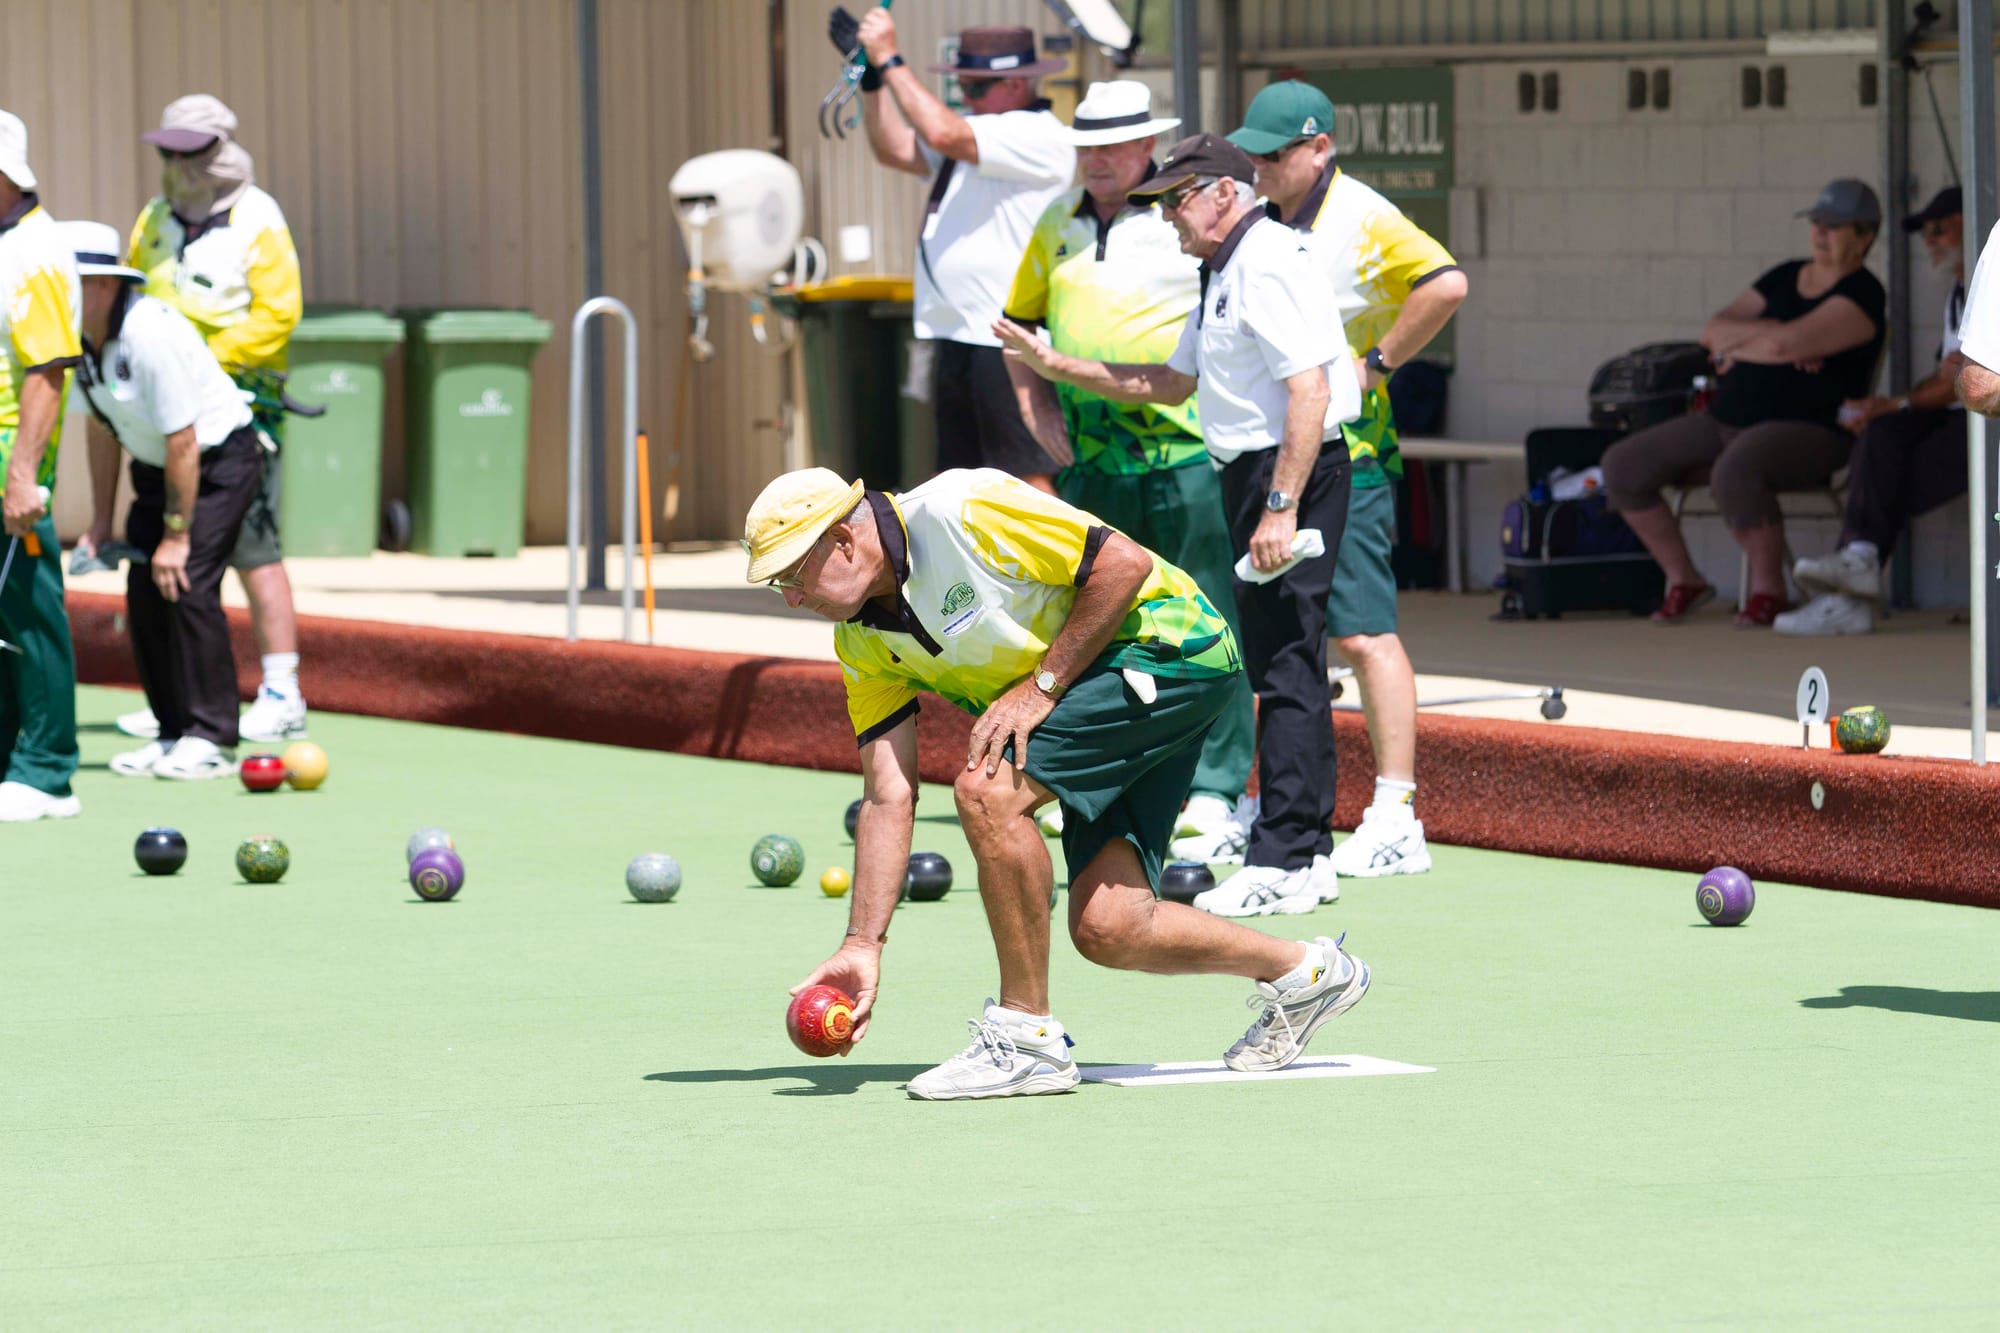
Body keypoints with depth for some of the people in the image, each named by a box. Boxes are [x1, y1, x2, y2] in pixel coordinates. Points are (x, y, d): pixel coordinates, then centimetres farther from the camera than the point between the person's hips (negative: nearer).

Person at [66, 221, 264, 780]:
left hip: (221, 459, -8)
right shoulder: (79, 335, -5)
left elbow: (183, 444, -26)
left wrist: (176, 535, -20)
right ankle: (174, 734, 9)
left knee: (185, 583, -18)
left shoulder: (151, 333, -31)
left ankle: (211, 740, -13)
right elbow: (102, 428, 9)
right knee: (143, 592, 1)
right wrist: (101, 522, 10)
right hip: (156, 466, 8)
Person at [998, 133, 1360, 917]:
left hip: (1291, 472, -11)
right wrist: (1057, 367, 22)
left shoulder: (1268, 264, -14)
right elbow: (1172, 384, 26)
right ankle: (1307, 855, 17)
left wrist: (1280, 508, -26)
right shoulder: (1226, 272, 19)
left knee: (1286, 667, -10)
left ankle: (1281, 865, -10)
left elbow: (1310, 391, -22)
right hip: (1252, 474, 11)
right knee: (1282, 668, 13)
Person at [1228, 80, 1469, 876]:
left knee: (1363, 633, -11)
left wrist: (1379, 362, -18)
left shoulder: (1364, 220, -12)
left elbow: (1445, 285, -24)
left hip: (1345, 459, -8)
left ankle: (1396, 819, -11)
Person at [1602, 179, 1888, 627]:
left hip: (1806, 434, -8)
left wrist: (1737, 348, -4)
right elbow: (1712, 332, 6)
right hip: (1725, 422, 8)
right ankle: (1683, 581, 8)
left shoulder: (1861, 296, -9)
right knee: (1622, 467, -6)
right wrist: (1765, 332, -10)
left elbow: (1785, 343, -23)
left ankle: (1768, 588, -20)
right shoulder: (1785, 278, 15)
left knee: (1735, 471, -41)